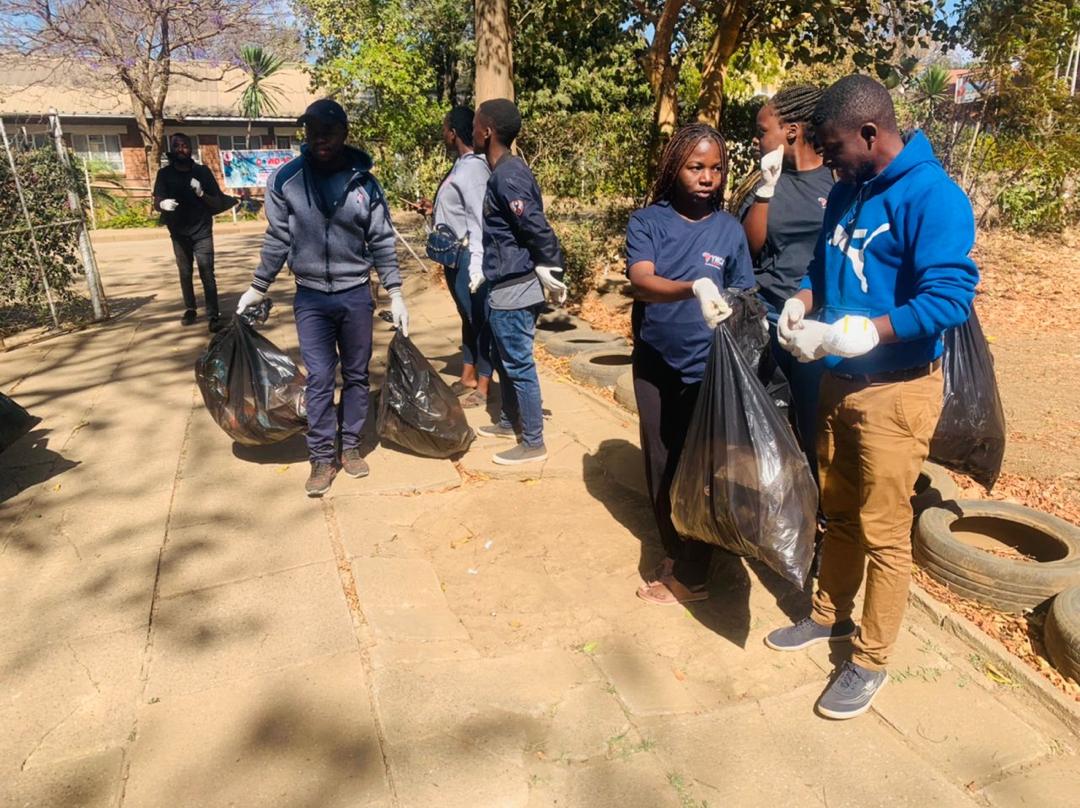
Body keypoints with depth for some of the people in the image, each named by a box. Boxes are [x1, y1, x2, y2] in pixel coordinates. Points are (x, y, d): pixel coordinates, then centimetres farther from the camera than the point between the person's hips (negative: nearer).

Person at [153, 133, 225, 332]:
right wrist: (163, 204, -32)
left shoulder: (202, 171, -3)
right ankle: (190, 309, 25)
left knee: (207, 274, -10)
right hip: (179, 234, 2)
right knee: (185, 274, 12)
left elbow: (217, 204, -2)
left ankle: (213, 315, -12)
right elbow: (156, 203, -7)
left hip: (202, 233, -2)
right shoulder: (165, 174, 0)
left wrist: (201, 194, -22)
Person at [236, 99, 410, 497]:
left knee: (356, 375, 9)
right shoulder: (285, 179, -4)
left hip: (356, 294, 1)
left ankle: (351, 446, 25)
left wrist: (395, 295, -3)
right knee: (319, 380, 0)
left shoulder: (364, 182, -4)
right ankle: (321, 457, 12)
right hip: (310, 297, 0)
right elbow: (278, 239, 4)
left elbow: (381, 242, 1)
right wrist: (257, 288, 9)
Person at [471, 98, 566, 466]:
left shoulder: (508, 176, -19)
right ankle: (510, 422, 37)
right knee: (503, 360, 21)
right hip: (504, 285, 10)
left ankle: (533, 443, 10)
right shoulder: (503, 171, 13)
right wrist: (485, 272, 17)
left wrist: (549, 270, -13)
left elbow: (537, 228, -23)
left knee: (518, 365, -1)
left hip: (514, 289, -10)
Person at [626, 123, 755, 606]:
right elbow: (641, 282, -21)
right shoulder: (647, 221, -5)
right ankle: (673, 554, 33)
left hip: (705, 369, -1)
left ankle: (690, 576, 21)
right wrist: (694, 287, -38)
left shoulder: (729, 229, -1)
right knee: (661, 466, 12)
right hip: (653, 366, 1)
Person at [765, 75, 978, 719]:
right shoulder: (847, 192, 7)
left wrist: (851, 336, -30)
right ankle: (830, 617, 39)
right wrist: (802, 302, -3)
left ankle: (871, 661, 21)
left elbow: (950, 299, -25)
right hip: (840, 380, 8)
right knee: (839, 511, 19)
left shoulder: (932, 195, -17)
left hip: (897, 389, -7)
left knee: (882, 531, 4)